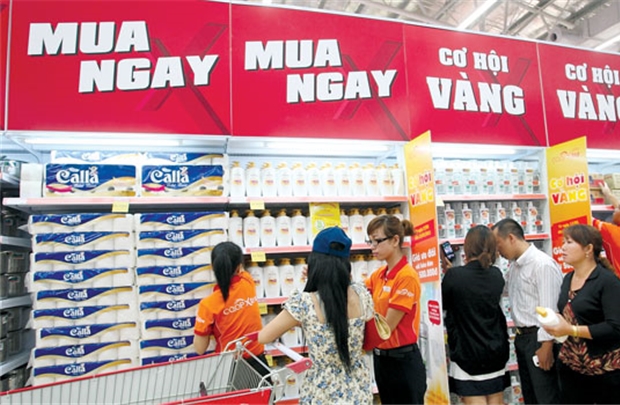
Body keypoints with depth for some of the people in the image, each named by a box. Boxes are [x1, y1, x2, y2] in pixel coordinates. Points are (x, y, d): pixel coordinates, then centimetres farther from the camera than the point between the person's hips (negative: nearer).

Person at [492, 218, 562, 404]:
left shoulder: (542, 264, -18)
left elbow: (549, 309, -20)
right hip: (522, 336, 8)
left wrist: (546, 345, -19)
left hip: (538, 338, -8)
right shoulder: (514, 265, 8)